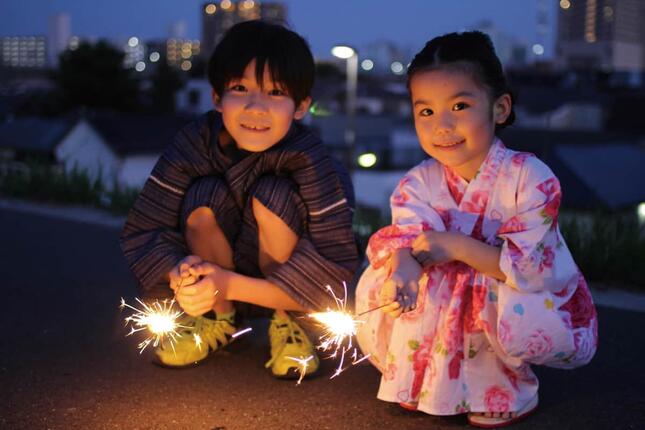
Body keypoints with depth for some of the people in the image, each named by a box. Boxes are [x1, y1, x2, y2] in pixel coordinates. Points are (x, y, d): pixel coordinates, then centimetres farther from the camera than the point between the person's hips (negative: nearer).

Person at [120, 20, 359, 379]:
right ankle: (221, 321, 1)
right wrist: (180, 273, -37)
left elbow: (335, 264, -27)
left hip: (290, 291, -2)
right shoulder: (195, 144, -18)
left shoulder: (308, 158, -26)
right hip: (218, 286, 2)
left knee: (272, 193, -27)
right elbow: (143, 231, -14)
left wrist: (231, 284, -32)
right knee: (204, 195, -24)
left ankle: (287, 324, -4)